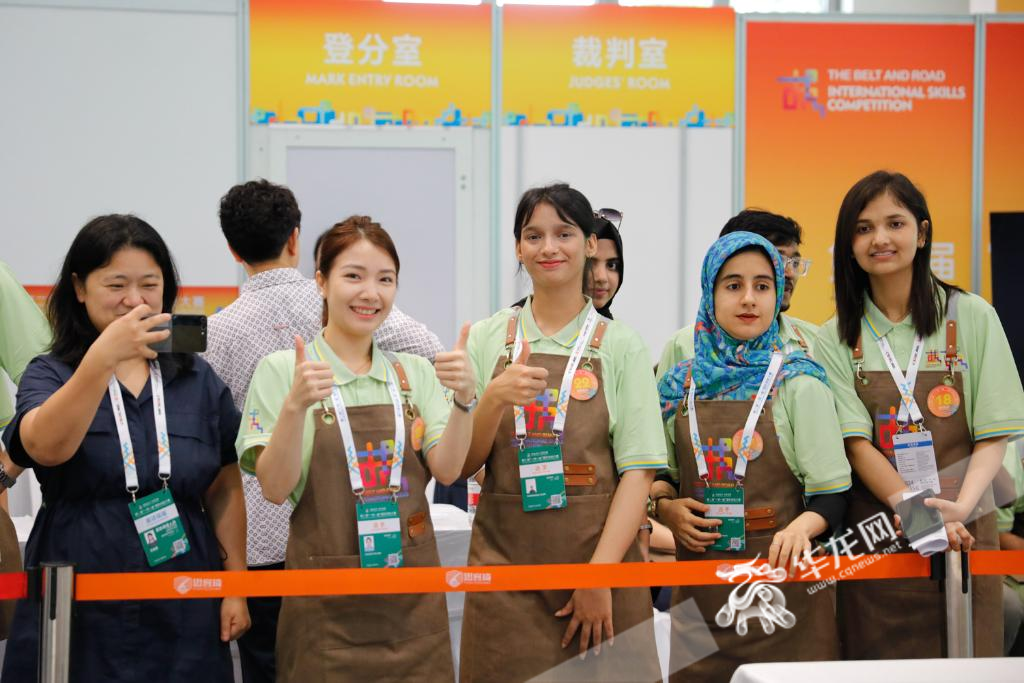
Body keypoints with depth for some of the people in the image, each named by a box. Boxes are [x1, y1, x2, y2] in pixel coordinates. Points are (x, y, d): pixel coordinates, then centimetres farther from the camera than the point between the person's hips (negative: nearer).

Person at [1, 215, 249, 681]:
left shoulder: (198, 381, 8)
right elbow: (46, 447, -21)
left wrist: (236, 587, 4)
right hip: (79, 618, -2)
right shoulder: (48, 375, 1)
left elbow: (224, 488, 11)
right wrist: (103, 357, -32)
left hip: (184, 616, 2)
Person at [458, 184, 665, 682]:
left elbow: (638, 471, -4)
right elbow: (461, 466, 3)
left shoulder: (620, 346, 2)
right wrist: (494, 399, -15)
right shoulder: (487, 338, 6)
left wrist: (600, 575, -14)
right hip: (506, 563, 1)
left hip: (598, 556, -1)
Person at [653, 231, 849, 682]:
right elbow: (658, 477, 17)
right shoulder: (680, 386, 7)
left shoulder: (799, 384, -3)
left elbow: (831, 496, -7)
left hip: (783, 582, -3)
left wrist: (802, 527, -26)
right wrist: (664, 507, -4)